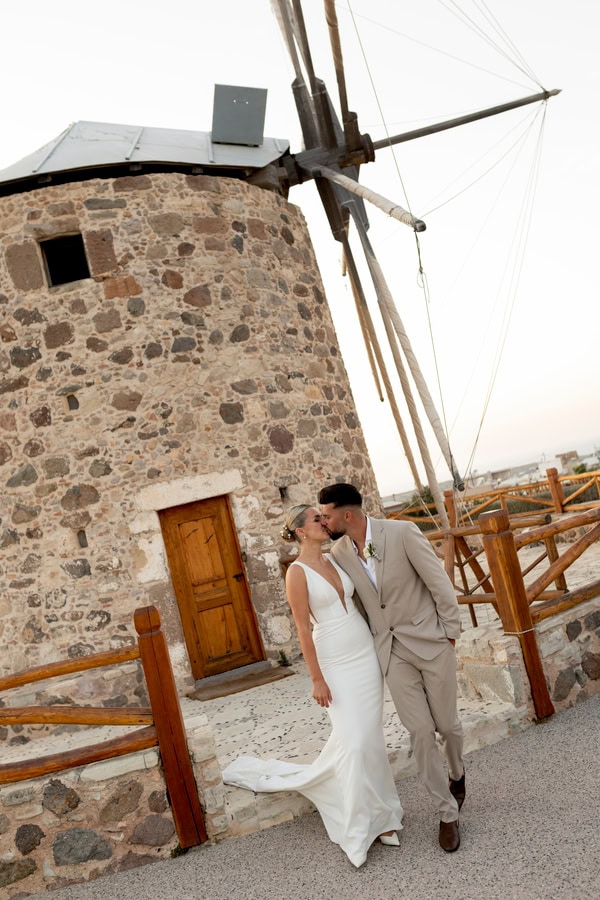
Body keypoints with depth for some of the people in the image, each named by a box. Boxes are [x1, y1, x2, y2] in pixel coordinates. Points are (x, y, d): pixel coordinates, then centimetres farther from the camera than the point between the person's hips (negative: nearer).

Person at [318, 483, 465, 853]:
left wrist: (450, 633, -7)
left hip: (430, 641, -3)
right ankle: (448, 812, 20)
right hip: (391, 650, 3)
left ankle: (457, 772, 45)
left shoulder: (403, 532, -19)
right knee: (420, 732, 1)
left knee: (446, 723, 11)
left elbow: (439, 582, -12)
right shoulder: (339, 552, -5)